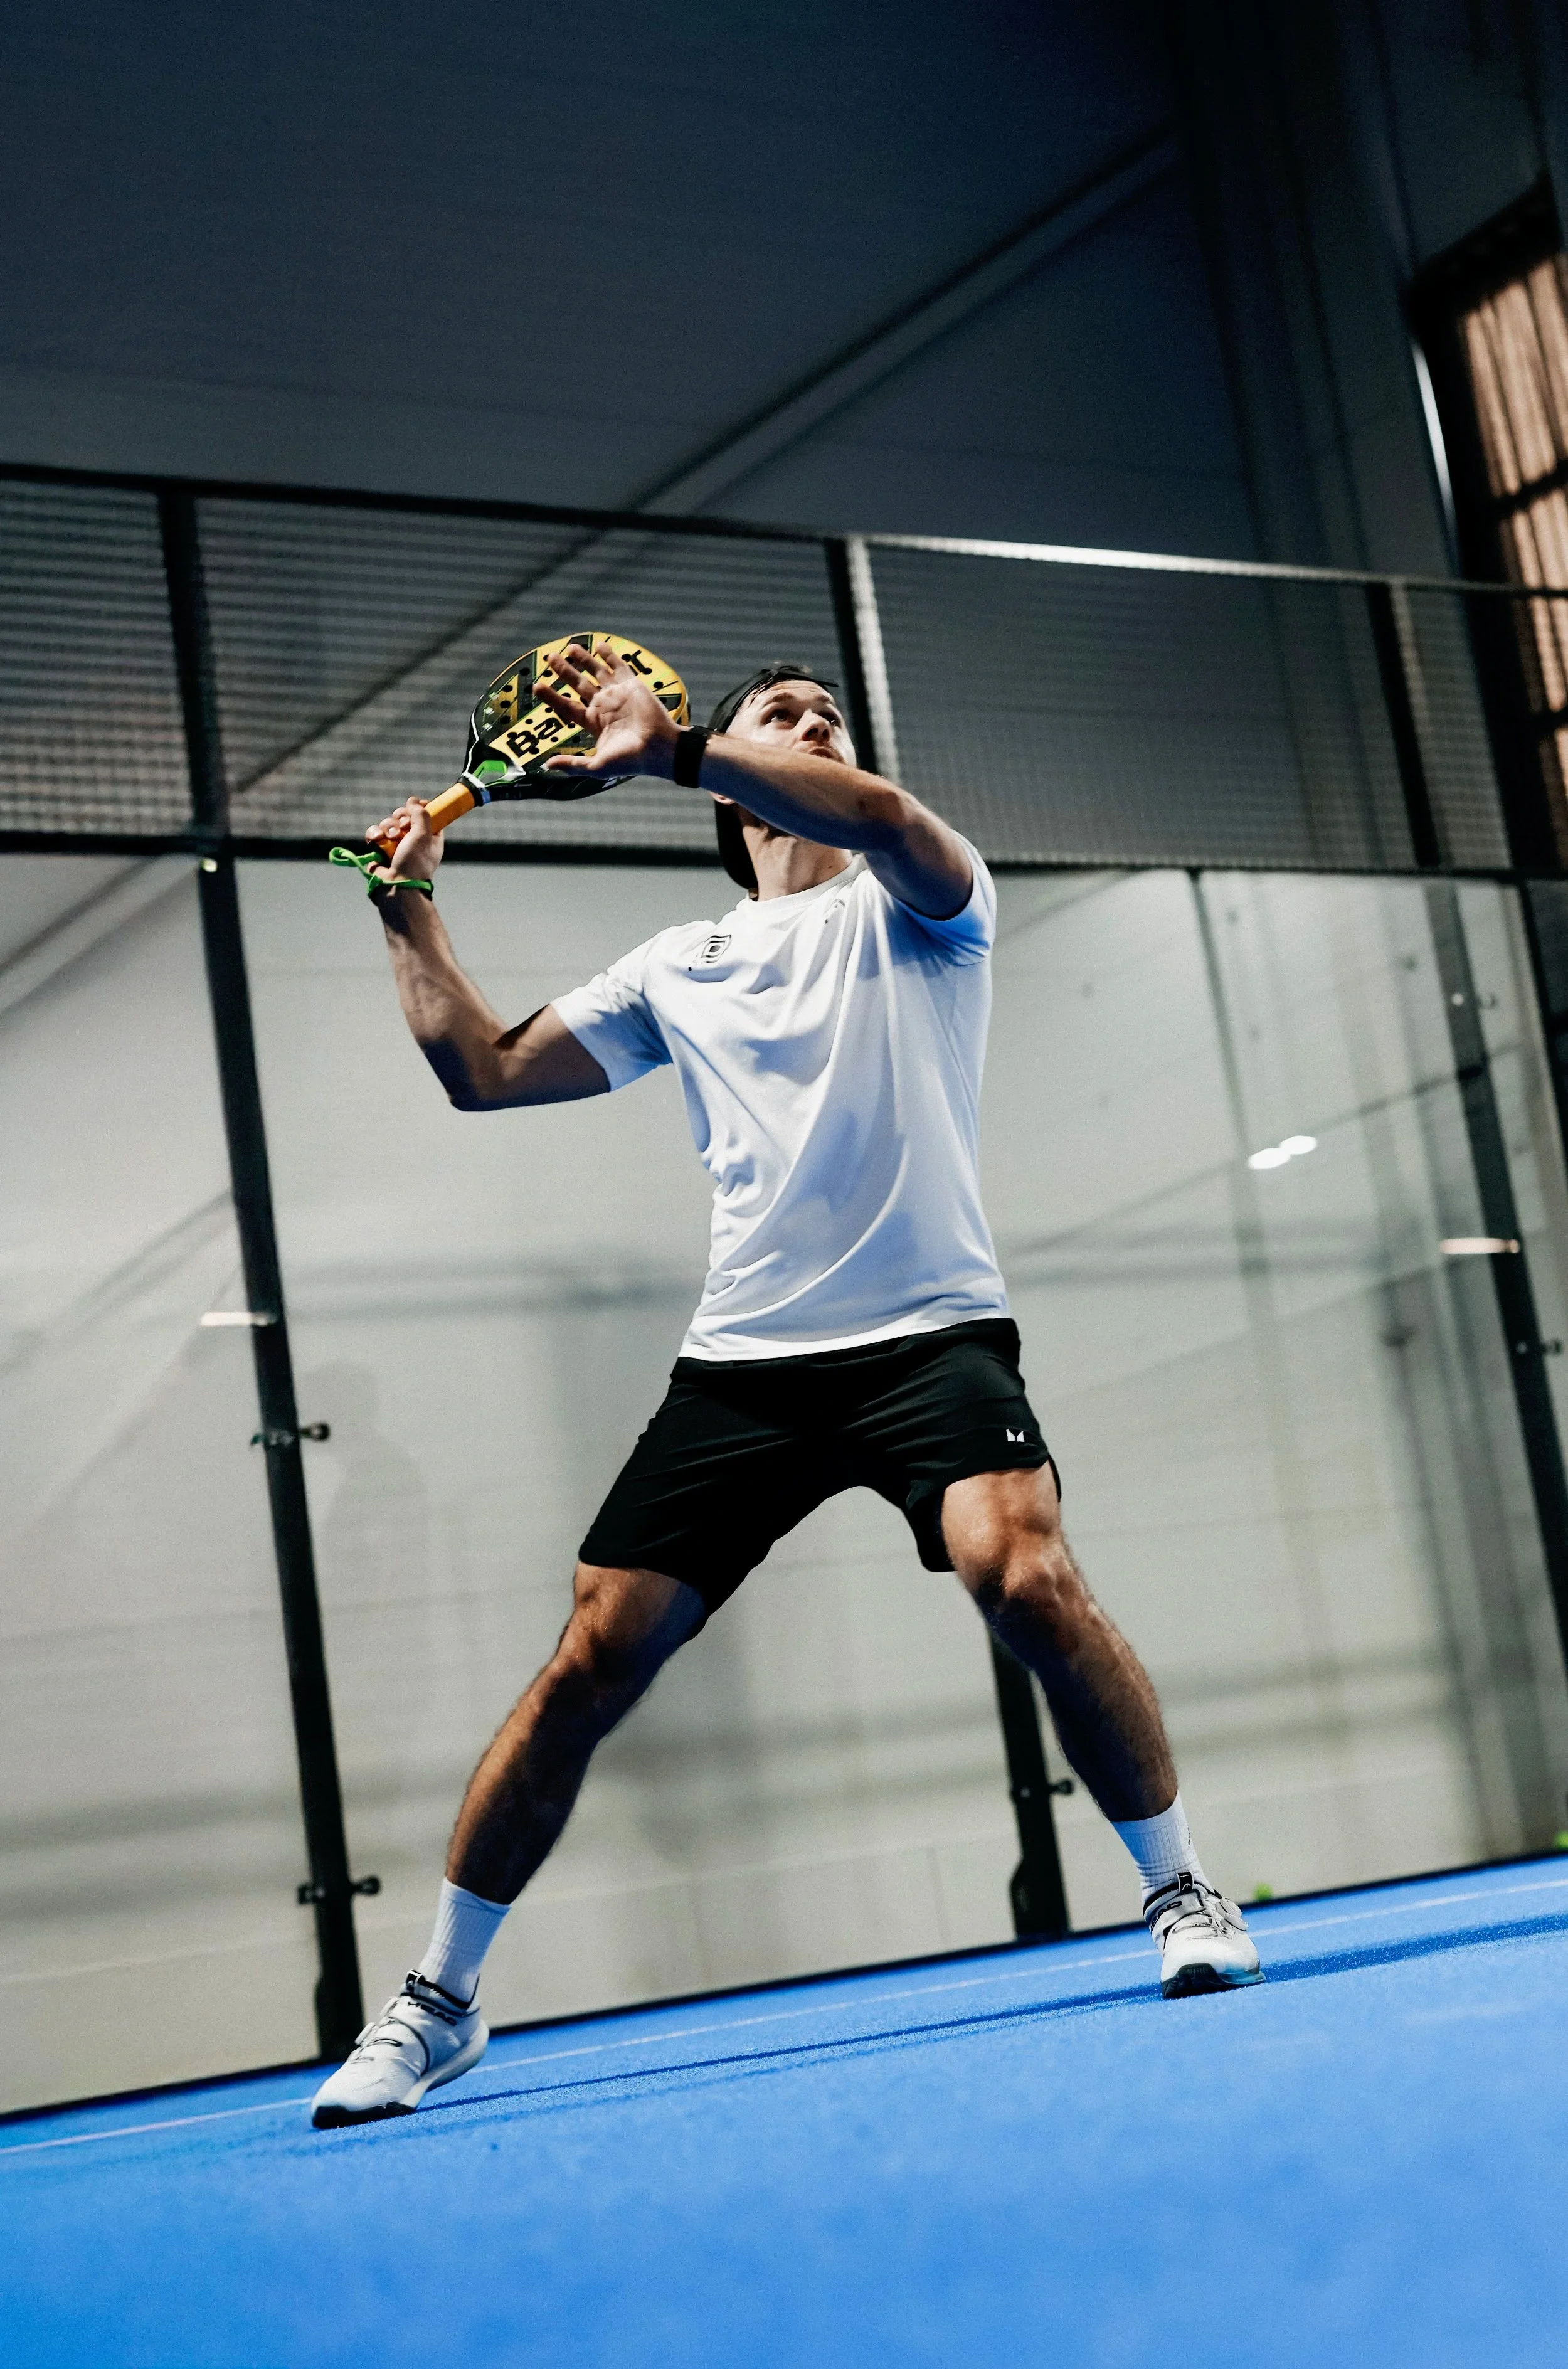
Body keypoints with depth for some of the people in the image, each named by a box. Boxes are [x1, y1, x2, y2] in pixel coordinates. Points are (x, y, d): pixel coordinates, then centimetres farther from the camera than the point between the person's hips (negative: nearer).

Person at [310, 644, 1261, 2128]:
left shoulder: (913, 905, 10)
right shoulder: (680, 967, 20)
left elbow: (886, 817, -16)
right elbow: (485, 1073, 23)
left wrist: (668, 749, -21)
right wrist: (408, 910, 15)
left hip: (931, 1336, -3)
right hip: (740, 1363, 3)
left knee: (1025, 1576, -28)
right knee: (593, 1657, -5)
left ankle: (1182, 1892, -5)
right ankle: (437, 2002, 9)